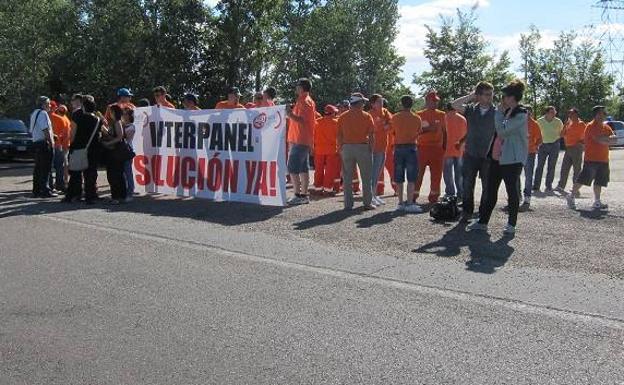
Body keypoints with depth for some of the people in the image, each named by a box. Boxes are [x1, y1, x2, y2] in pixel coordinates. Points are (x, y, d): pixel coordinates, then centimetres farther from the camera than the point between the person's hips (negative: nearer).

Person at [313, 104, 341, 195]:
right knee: (330, 169, 1)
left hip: (319, 149, 4)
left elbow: (314, 136, 5)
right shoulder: (336, 122, -8)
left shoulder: (317, 122, 2)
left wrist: (313, 147, 14)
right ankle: (328, 188, 0)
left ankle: (319, 187, 18)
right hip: (332, 149, -3)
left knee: (319, 169, 11)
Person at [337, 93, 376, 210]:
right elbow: (371, 135, -4)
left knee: (347, 177, 7)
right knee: (366, 177, 6)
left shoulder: (342, 117, 4)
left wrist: (340, 149, 9)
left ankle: (348, 204, 8)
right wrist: (371, 148, 3)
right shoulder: (367, 116, -2)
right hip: (363, 147, -2)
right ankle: (368, 203, 7)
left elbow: (339, 135, 2)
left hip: (347, 147, 2)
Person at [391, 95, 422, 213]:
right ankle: (409, 203, -5)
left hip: (398, 148, 2)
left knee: (399, 178, 7)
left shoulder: (395, 117, 0)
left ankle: (401, 203, 11)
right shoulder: (417, 118, -2)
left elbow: (393, 132, 8)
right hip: (411, 148, -2)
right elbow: (418, 133, 7)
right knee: (411, 178, -1)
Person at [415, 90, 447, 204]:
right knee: (418, 173, -2)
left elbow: (444, 131, 13)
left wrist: (444, 146, 8)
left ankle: (433, 197, 15)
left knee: (436, 174, 5)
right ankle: (413, 196, 5)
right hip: (422, 148, -3)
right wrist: (427, 129, -16)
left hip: (438, 148, 3)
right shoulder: (419, 115, 2)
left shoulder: (441, 115, 9)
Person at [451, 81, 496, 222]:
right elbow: (454, 105, -10)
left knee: (487, 187, 6)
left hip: (488, 156, -1)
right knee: (467, 185, 6)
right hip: (470, 155, 1)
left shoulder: (497, 113, -2)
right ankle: (466, 212, 18)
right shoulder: (471, 109, 2)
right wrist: (471, 96, -7)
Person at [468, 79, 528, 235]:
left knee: (512, 192, 2)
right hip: (497, 157, 8)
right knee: (490, 190, 8)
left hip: (512, 159, -8)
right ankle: (483, 221, 14)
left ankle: (511, 224, 13)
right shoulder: (506, 112, 14)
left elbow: (502, 130, -21)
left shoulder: (521, 114, -13)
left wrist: (499, 112, -12)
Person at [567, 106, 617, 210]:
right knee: (582, 179, -5)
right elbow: (599, 139, -22)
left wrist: (605, 140, -14)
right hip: (591, 159, -7)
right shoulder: (591, 126, -9)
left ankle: (597, 202, 14)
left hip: (603, 160, 8)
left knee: (599, 182, 8)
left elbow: (615, 139, 4)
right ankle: (571, 197, 5)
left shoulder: (606, 127, 15)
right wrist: (609, 138, -6)